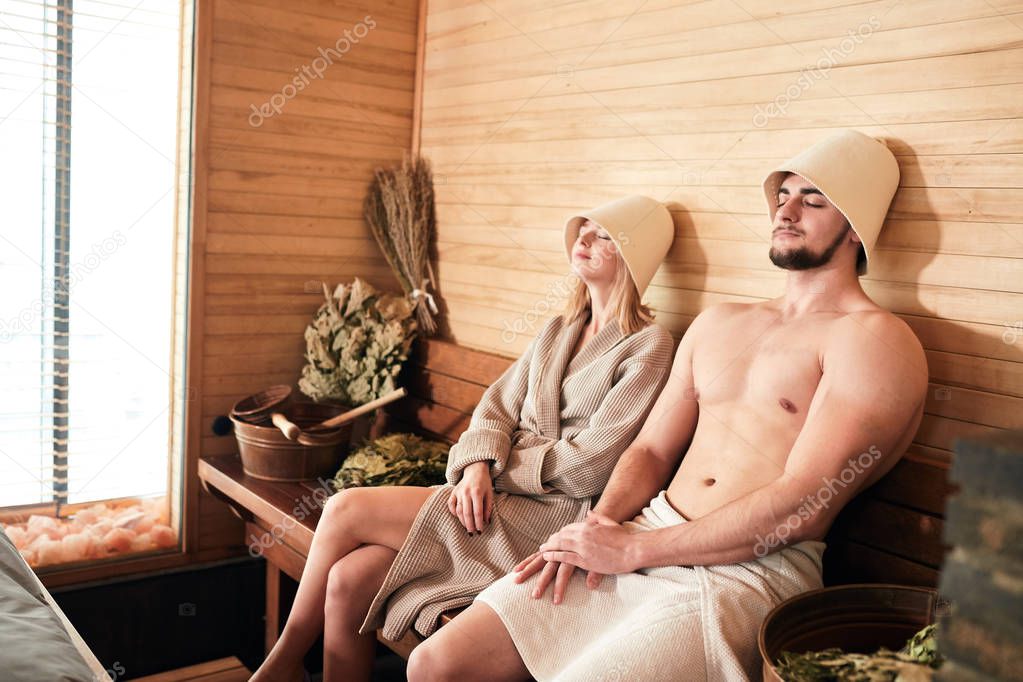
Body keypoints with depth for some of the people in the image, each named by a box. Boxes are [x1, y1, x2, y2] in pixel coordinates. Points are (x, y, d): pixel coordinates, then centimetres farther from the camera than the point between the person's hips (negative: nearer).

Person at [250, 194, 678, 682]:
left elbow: (590, 464, -14)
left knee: (345, 510, -13)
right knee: (348, 581, -15)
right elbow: (497, 404, 9)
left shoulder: (649, 347, -6)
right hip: (493, 497, 6)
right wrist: (479, 465, -10)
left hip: (552, 514, -6)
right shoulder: (558, 331, 16)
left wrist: (505, 466, -5)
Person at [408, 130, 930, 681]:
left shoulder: (872, 340, -5)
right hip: (640, 539, 7)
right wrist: (599, 524, -4)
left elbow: (801, 508, -15)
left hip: (749, 572, -6)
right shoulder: (718, 323, 18)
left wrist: (632, 548, -13)